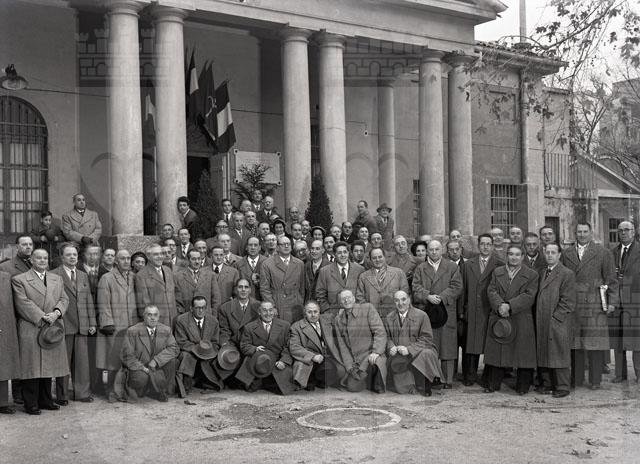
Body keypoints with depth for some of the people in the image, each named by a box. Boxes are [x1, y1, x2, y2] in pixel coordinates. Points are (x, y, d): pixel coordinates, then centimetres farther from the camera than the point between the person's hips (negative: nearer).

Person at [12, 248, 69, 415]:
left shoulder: (57, 279, 18)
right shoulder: (19, 280, 1)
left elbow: (64, 298, 10)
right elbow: (23, 303, -9)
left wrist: (56, 312, -10)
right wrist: (42, 317, -15)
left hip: (52, 329, 5)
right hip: (30, 331, -5)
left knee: (48, 367, 9)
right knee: (32, 368, -3)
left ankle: (45, 401, 19)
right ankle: (31, 404, 4)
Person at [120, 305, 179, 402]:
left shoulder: (166, 330, 0)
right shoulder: (132, 331, -8)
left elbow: (174, 348, -11)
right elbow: (127, 356, -9)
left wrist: (156, 360, -24)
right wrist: (142, 367, -22)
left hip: (158, 368, 3)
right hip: (138, 368, -3)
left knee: (171, 360, -23)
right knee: (142, 377, -35)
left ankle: (164, 391, -2)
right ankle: (132, 389, 3)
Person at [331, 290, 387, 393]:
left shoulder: (367, 308, -1)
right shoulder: (338, 320, 11)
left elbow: (380, 332, -8)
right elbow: (342, 346, 7)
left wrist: (376, 352, -22)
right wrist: (350, 367, -5)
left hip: (371, 355, -4)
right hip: (353, 360, 4)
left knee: (372, 364, -36)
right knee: (352, 387, -14)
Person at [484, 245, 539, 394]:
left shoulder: (531, 275, 4)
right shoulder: (497, 272, 14)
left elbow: (528, 296, -8)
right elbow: (491, 291, 2)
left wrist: (509, 306, -18)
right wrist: (499, 305, -17)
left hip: (521, 321, -2)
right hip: (498, 318, 2)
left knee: (522, 353, 0)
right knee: (496, 353, 4)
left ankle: (523, 386, 11)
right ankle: (493, 384, 13)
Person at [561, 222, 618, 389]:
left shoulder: (603, 253, 6)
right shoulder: (566, 253, 14)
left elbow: (611, 280, 4)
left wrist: (612, 302, -2)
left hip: (594, 304, -2)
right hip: (572, 305, 2)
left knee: (595, 342, -2)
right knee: (574, 343, 3)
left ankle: (595, 380, 6)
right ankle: (576, 379, 11)